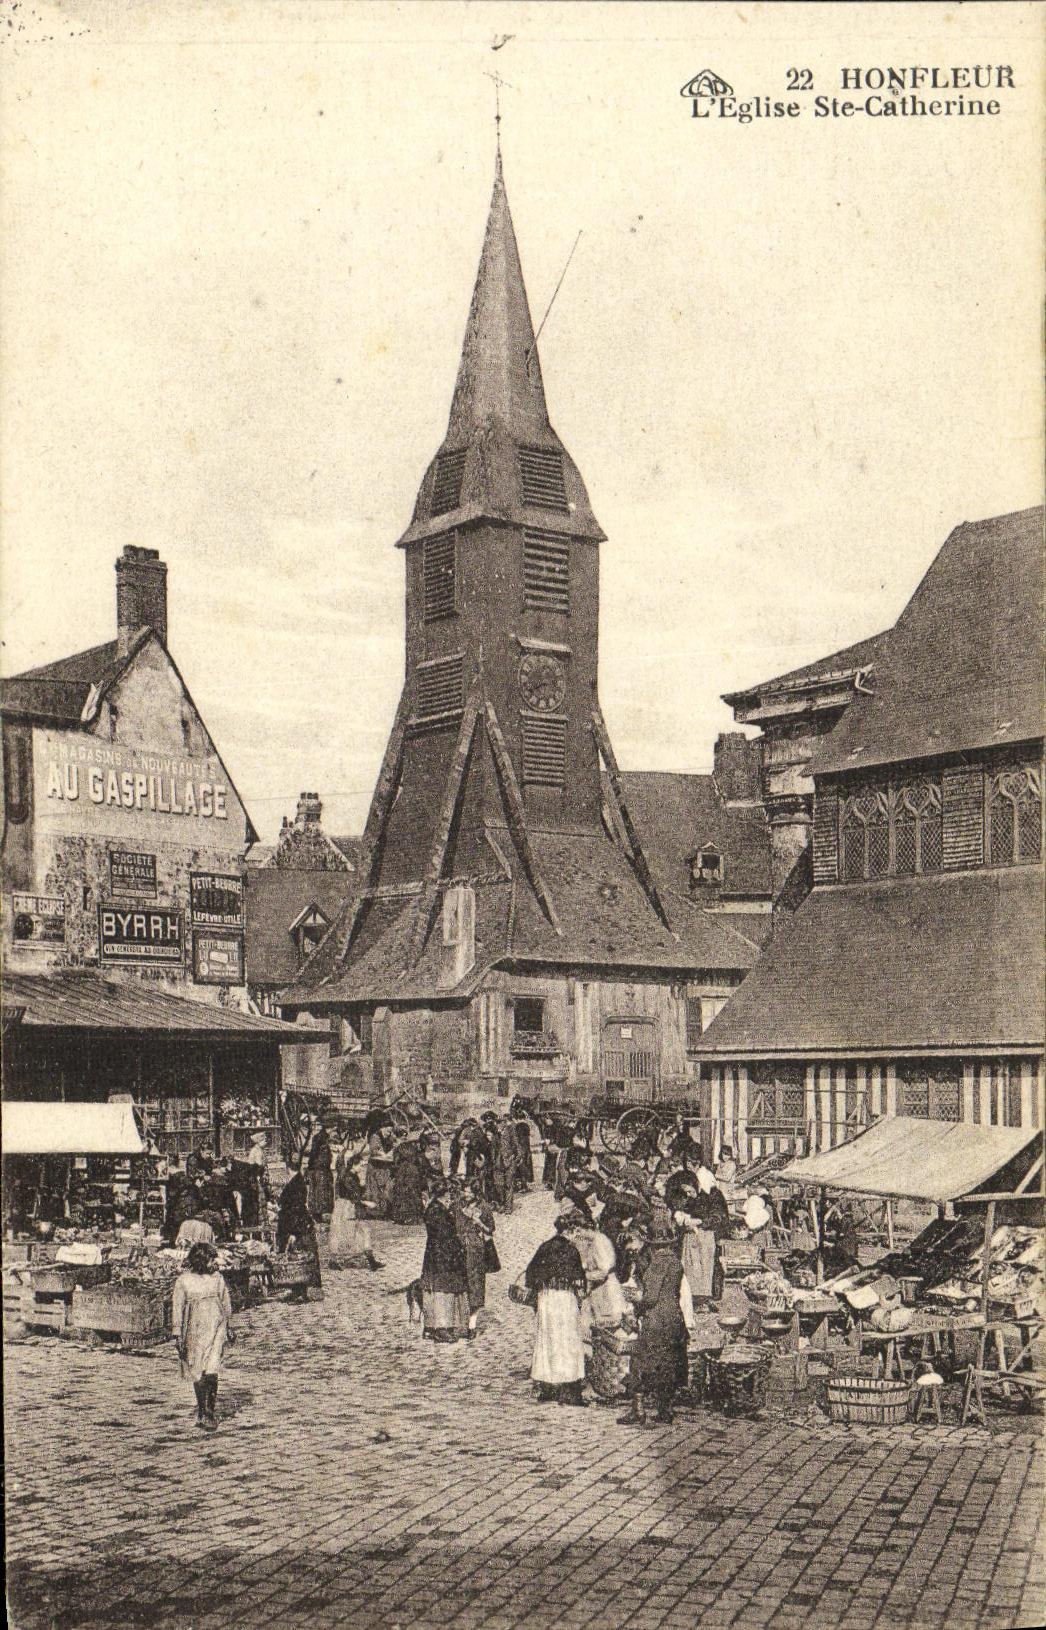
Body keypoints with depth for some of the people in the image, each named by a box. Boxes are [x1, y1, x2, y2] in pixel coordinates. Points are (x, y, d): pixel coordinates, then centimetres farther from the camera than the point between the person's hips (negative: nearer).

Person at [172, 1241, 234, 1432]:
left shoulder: (217, 1278, 4)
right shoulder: (183, 1280, -3)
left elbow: (226, 1304, 14)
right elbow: (177, 1307, -1)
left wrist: (229, 1328, 19)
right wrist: (178, 1333, -6)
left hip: (216, 1329, 0)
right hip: (194, 1330, 0)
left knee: (211, 1372, -12)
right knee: (197, 1373, 8)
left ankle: (210, 1413, -5)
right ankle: (201, 1409, 26)